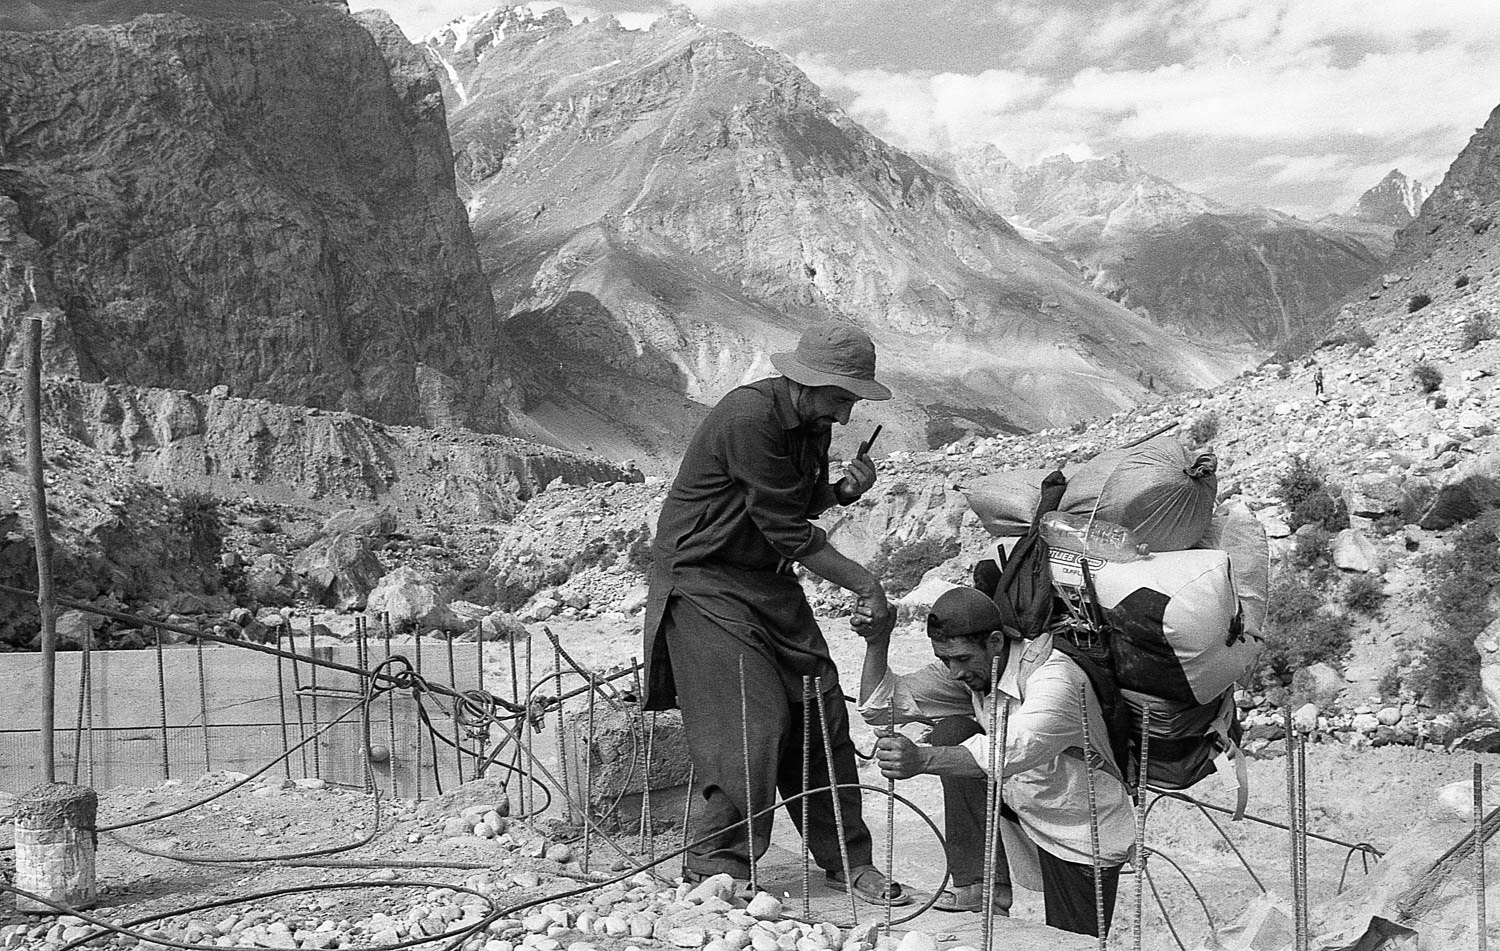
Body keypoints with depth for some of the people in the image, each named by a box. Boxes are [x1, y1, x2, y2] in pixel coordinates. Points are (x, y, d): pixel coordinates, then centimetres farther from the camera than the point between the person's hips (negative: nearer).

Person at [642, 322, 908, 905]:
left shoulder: (813, 423, 5)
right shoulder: (749, 418, -23)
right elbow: (785, 528, -23)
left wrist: (842, 490, -3)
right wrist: (864, 583, -20)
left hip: (769, 581, 8)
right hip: (703, 579, -8)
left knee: (820, 712, 3)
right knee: (749, 724, -12)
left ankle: (844, 860, 14)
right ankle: (715, 872, 3)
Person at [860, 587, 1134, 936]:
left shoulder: (1054, 677, -31)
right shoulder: (967, 668, -9)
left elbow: (1015, 750, -49)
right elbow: (878, 706, -8)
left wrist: (922, 759, -61)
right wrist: (877, 643, -25)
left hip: (1083, 838, -6)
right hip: (1023, 808, 6)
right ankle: (984, 886, -12)